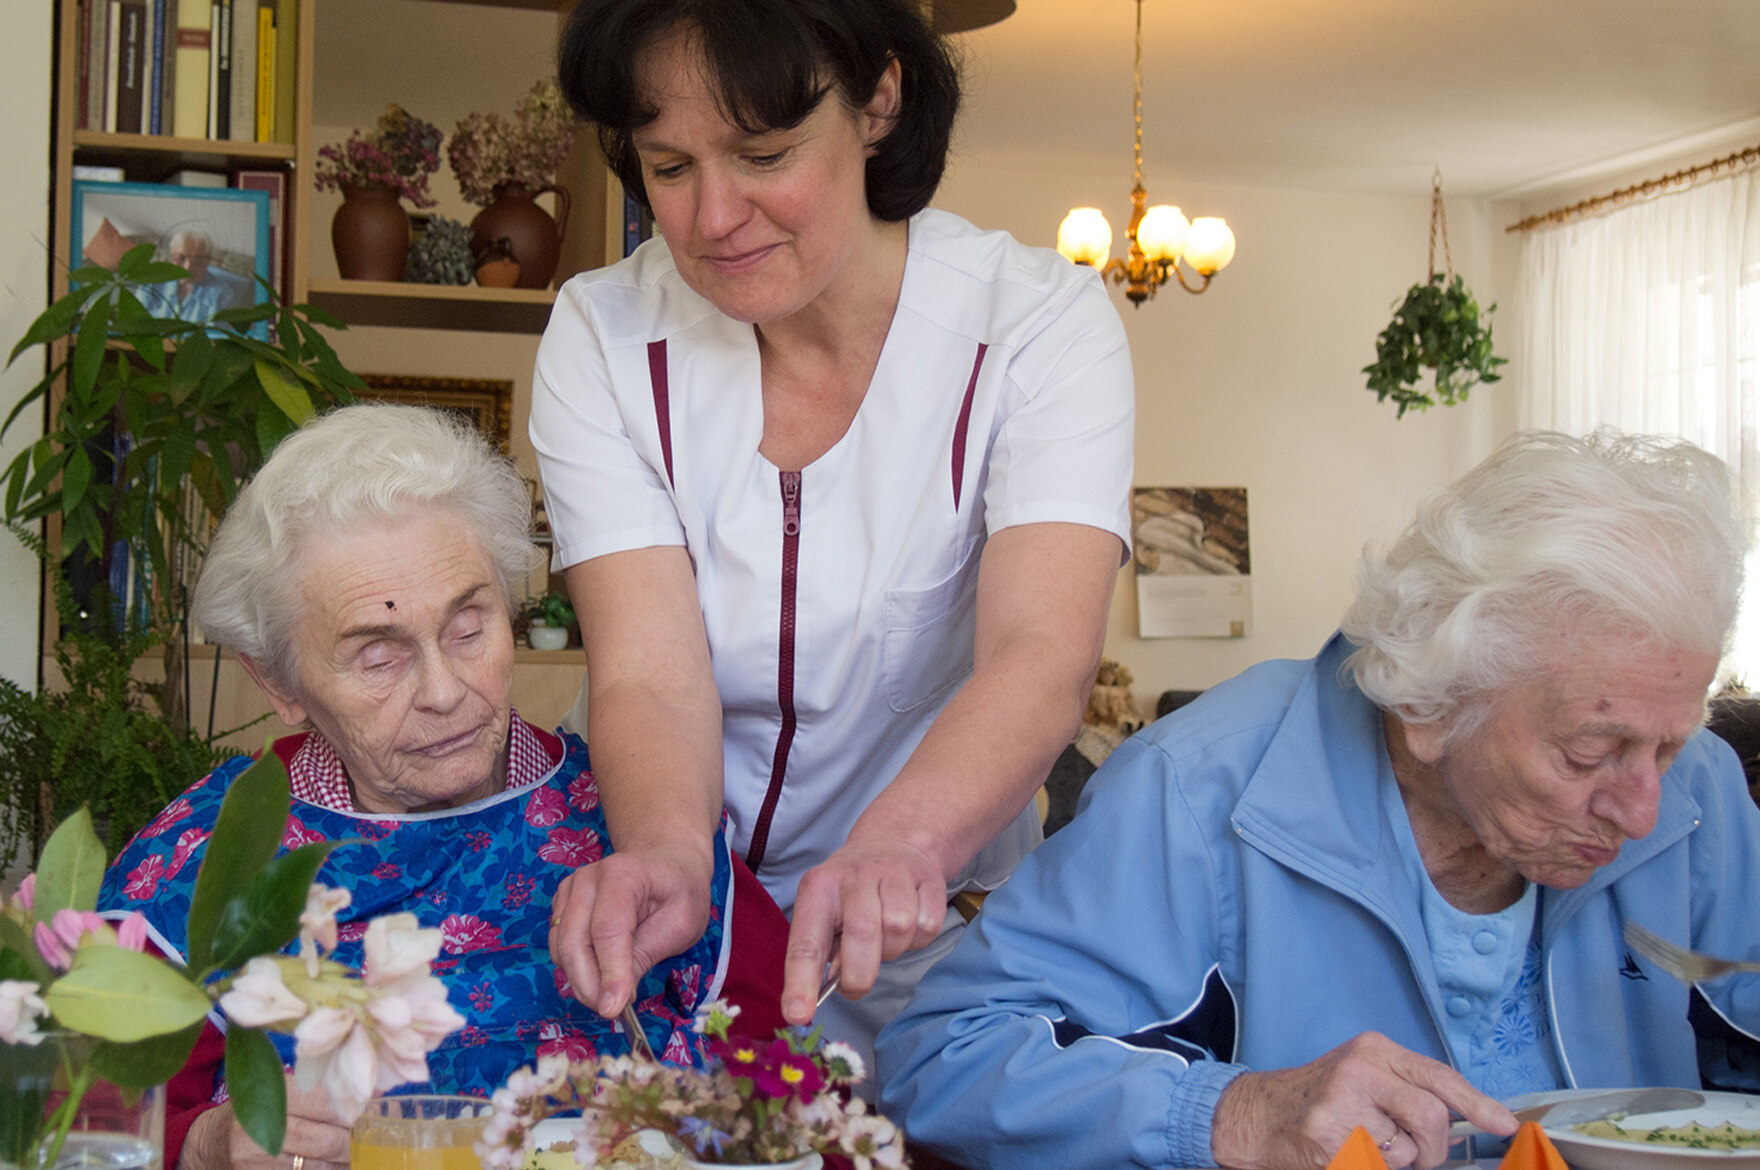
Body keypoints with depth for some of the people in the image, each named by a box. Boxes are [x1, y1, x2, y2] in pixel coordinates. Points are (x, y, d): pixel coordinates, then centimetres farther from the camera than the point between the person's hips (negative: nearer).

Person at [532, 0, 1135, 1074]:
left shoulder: (1040, 322, -11)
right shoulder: (602, 335, -6)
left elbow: (1042, 657, -25)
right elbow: (649, 673, -17)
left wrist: (900, 843, -45)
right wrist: (669, 855, -39)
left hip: (933, 943, -1)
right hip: (676, 925, 1)